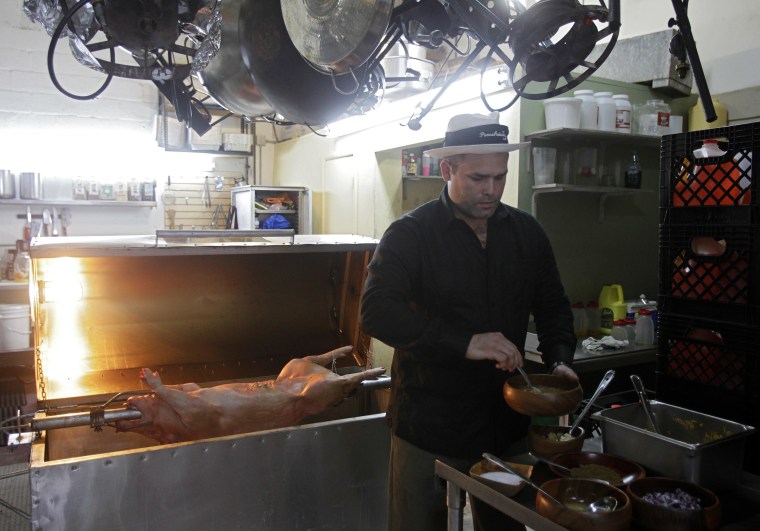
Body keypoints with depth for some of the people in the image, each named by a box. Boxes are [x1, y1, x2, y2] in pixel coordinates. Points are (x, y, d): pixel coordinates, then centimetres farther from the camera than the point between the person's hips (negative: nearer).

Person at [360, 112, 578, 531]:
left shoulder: (526, 232, 5)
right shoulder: (410, 234, -10)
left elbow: (553, 307, 14)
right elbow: (377, 311, -23)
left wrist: (559, 360, -6)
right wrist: (465, 343, -31)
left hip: (506, 427, 4)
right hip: (428, 428, -4)